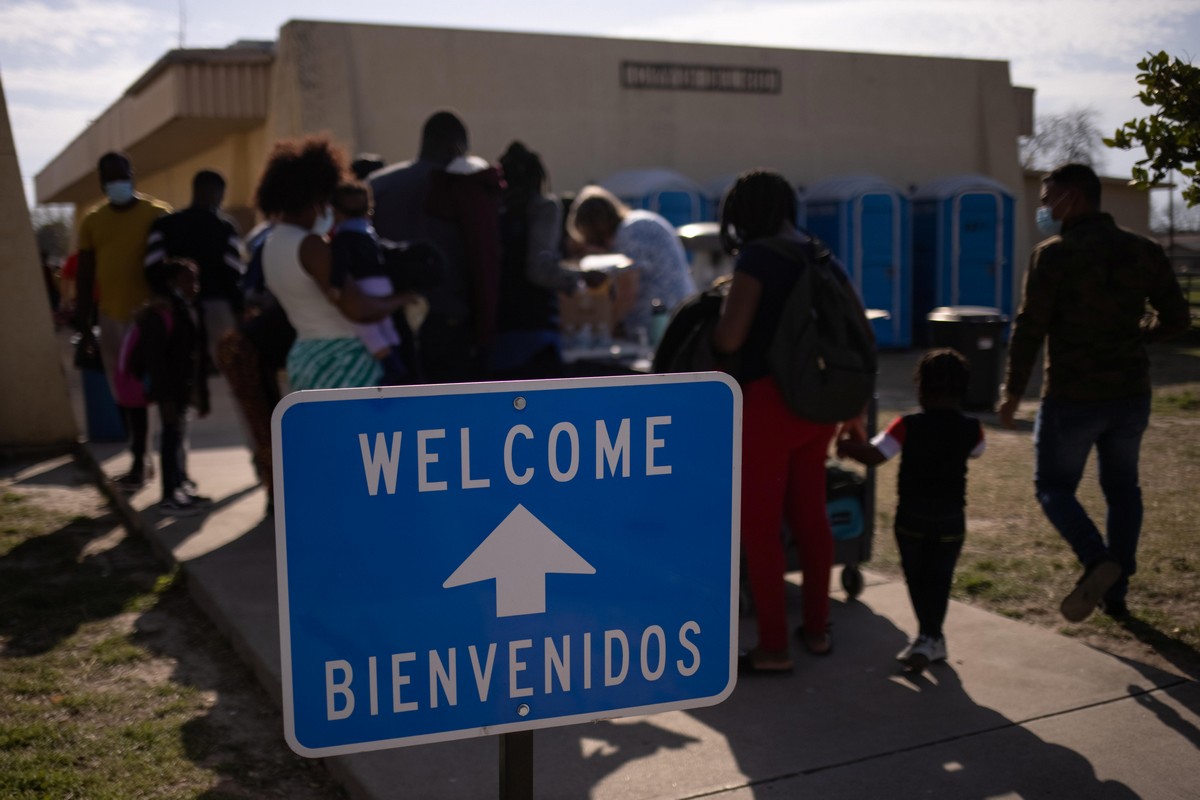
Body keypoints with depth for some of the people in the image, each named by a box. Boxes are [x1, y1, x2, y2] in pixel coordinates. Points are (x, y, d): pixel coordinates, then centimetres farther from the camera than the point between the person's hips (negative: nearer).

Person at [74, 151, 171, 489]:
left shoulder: (157, 213, -3)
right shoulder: (92, 221, 8)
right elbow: (84, 276, 10)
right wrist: (83, 326, 6)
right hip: (112, 316, 4)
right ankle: (139, 460, 18)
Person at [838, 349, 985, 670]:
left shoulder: (908, 426, -14)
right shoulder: (971, 430, -4)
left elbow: (874, 455, -23)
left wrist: (847, 446, -8)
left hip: (912, 515, -2)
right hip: (951, 518, 2)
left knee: (916, 577, 13)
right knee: (938, 579, 10)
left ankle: (931, 637, 15)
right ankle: (929, 637, 4)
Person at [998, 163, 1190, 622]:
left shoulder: (1055, 255, -12)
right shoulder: (1143, 251, 5)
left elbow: (1030, 327, -13)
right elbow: (1175, 319, 7)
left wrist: (1012, 391, -4)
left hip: (1072, 397, -5)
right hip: (1131, 393, 5)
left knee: (1054, 485, 8)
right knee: (1122, 489, 18)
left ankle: (1097, 560, -15)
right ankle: (1115, 591, 20)